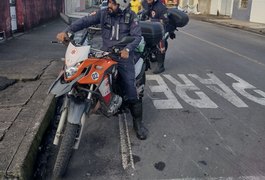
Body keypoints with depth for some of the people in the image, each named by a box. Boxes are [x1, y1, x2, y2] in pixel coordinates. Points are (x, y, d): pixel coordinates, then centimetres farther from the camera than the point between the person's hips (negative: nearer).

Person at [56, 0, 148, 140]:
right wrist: (67, 31, -18)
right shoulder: (103, 13, 2)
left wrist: (127, 49, -28)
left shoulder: (131, 16, -2)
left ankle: (138, 122, 7)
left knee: (130, 90, -6)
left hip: (123, 55, -3)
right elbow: (85, 21, -4)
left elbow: (137, 36, -8)